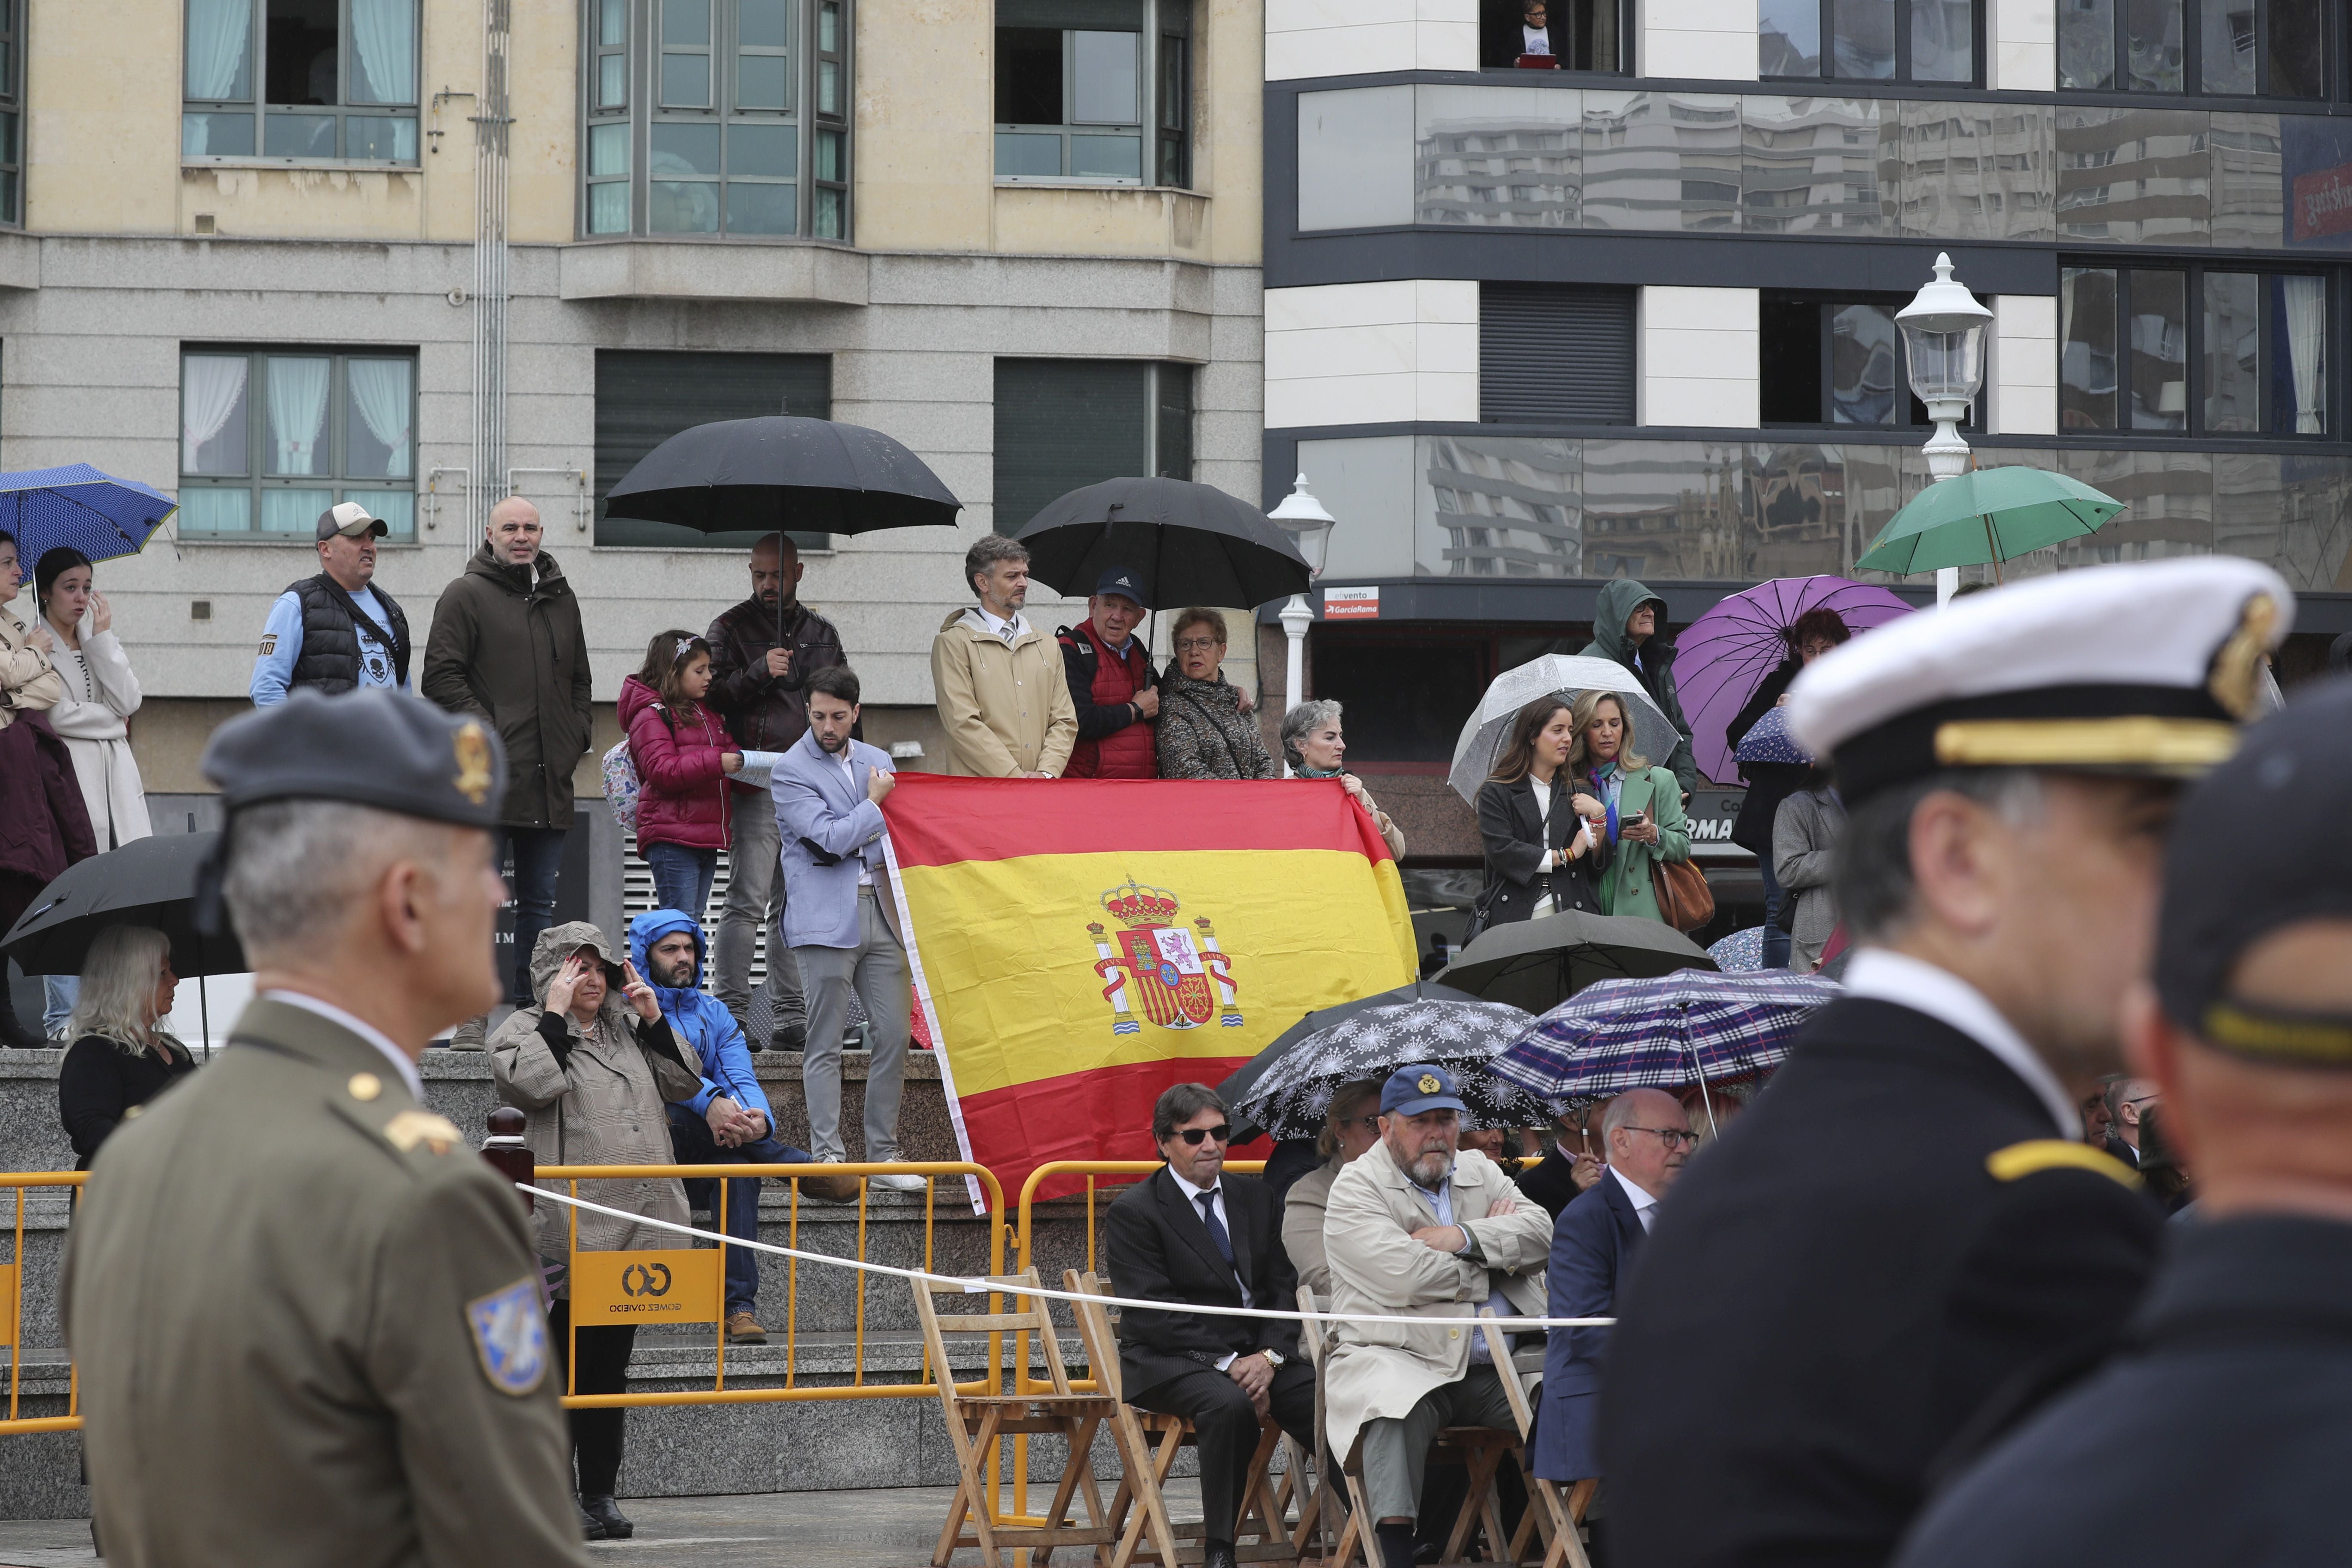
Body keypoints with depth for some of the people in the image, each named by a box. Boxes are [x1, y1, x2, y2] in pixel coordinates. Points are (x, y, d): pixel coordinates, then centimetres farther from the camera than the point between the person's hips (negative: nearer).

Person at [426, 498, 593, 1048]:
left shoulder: (559, 599, 17)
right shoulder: (466, 596, -1)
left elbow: (579, 677, 26)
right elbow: (441, 675, -7)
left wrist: (577, 735, 11)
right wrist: (483, 730, -14)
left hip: (548, 779, 6)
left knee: (540, 900, 9)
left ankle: (531, 1005, 15)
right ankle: (471, 1015, -3)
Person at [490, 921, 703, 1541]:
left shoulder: (626, 1029, 20)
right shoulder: (524, 1031, 2)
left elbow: (682, 1084, 16)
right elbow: (531, 1083, -17)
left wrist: (653, 1018, 7)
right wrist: (555, 1014, -12)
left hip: (634, 1230, 6)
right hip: (569, 1229, -6)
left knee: (610, 1366, 11)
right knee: (563, 1367, -6)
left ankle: (600, 1493, 17)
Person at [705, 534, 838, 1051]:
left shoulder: (822, 634, 19)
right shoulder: (731, 628, 6)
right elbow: (711, 693, -3)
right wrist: (759, 672, -16)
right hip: (755, 780, -5)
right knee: (749, 900, -11)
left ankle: (789, 1017, 10)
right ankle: (732, 1012, -11)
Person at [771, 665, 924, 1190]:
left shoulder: (877, 762, 16)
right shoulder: (791, 773, -4)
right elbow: (832, 839, -14)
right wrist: (874, 803, -1)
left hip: (881, 911, 6)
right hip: (828, 920, -5)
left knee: (894, 1036, 2)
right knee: (825, 1044, -3)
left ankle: (884, 1154, 9)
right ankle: (829, 1156, 0)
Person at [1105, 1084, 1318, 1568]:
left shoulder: (1254, 1200, 15)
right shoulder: (1133, 1213, -3)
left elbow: (1283, 1290, 11)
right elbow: (1151, 1314, -11)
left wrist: (1268, 1356, -9)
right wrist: (1229, 1364, -19)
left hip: (1257, 1354, 5)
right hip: (1171, 1361, -5)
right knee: (1231, 1405, -37)